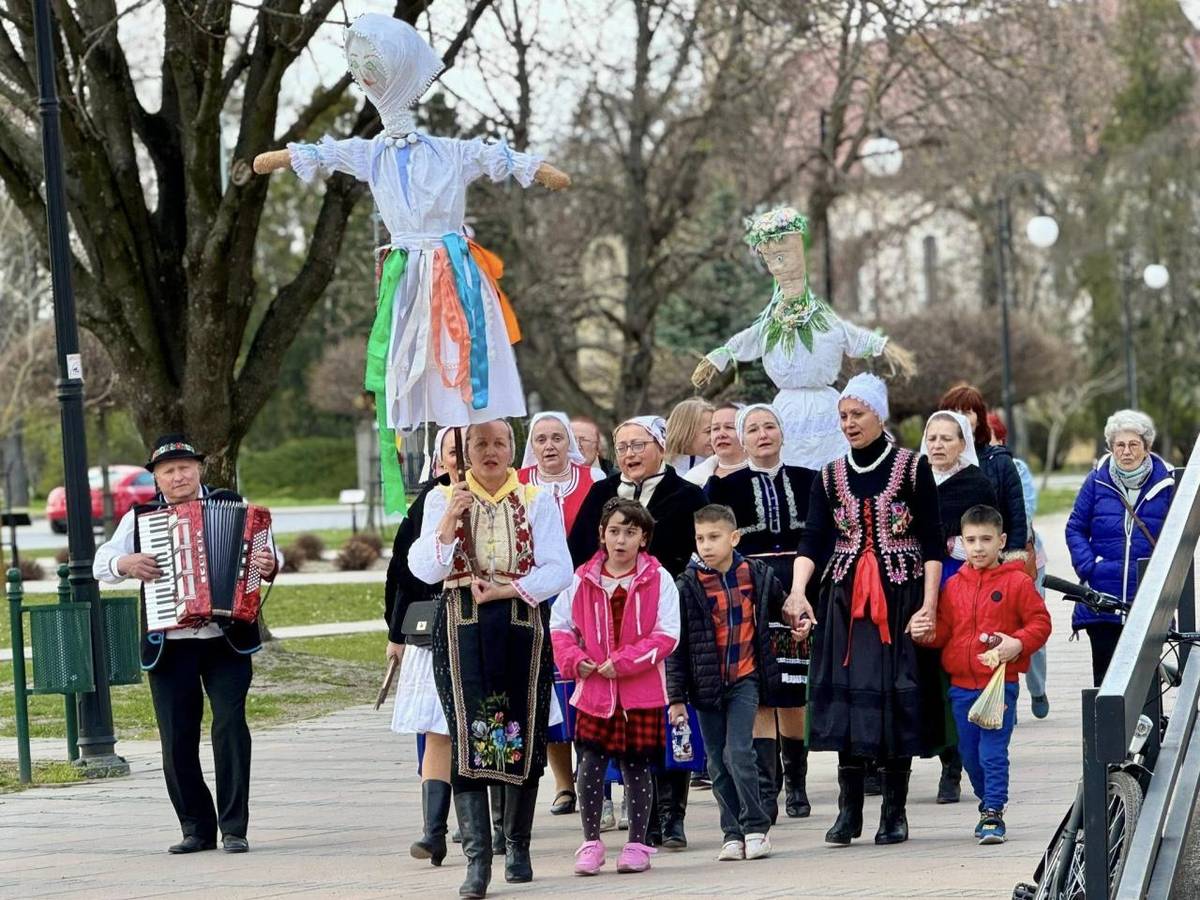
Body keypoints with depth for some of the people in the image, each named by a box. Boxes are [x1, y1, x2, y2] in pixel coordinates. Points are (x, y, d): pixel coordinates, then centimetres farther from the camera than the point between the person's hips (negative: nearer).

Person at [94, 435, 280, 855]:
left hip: (226, 641, -2)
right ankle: (196, 828, 14)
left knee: (230, 725, -11)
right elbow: (101, 564, 6)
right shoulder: (139, 518, 9)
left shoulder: (233, 506, 7)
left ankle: (234, 828, -5)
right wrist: (126, 563, -16)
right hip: (169, 646, 2)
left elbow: (266, 548, 5)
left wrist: (269, 564, -18)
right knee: (177, 741, 2)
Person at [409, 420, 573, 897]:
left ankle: (518, 845, 21)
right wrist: (449, 520, -17)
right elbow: (424, 569, -4)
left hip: (523, 626, 1)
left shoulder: (537, 500, 6)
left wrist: (504, 590, -12)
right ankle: (477, 857, -14)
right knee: (468, 738, -10)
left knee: (523, 736, 5)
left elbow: (558, 570, -2)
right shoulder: (443, 499, 7)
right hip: (462, 627, -1)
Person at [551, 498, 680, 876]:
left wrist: (624, 662, -15)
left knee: (637, 766, 6)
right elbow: (560, 625, 9)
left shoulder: (657, 579, -4)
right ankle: (591, 842, 9)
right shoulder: (583, 579, 2)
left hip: (641, 692, -1)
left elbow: (667, 635, -8)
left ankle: (637, 844, 15)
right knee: (590, 765, -2)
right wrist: (575, 660, -8)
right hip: (594, 689, 1)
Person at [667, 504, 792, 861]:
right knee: (718, 764, 5)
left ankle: (755, 827, -2)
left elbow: (779, 607, 23)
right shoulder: (688, 585, -6)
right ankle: (733, 833, 14)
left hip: (745, 679, -1)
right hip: (706, 683, 1)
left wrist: (798, 622, 7)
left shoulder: (757, 575, -1)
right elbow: (677, 644, -3)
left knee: (739, 753, -14)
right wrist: (676, 696, -4)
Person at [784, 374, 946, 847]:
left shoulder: (912, 467, 0)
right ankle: (849, 810, 1)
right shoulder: (831, 477, 9)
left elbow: (932, 542, -2)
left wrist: (929, 603, -10)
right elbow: (813, 540, 0)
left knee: (897, 697, -2)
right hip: (845, 598, 2)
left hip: (900, 596, -2)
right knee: (847, 696, -4)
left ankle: (895, 812, 5)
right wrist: (797, 591, -16)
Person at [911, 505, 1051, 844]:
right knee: (969, 754, 11)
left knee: (993, 753, -10)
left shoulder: (1017, 582, -2)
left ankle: (993, 815, -6)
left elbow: (1040, 622, -2)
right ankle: (989, 805, 28)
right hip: (961, 685, 5)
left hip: (1001, 683, -5)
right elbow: (944, 630, 14)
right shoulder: (953, 586, 10)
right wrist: (927, 632, -7)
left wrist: (1018, 643, -18)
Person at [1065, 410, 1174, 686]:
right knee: (1105, 672, 3)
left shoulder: (1165, 481, 0)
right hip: (1102, 600, 1)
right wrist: (1087, 567, -6)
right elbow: (1075, 528, 8)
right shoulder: (1098, 479, 1)